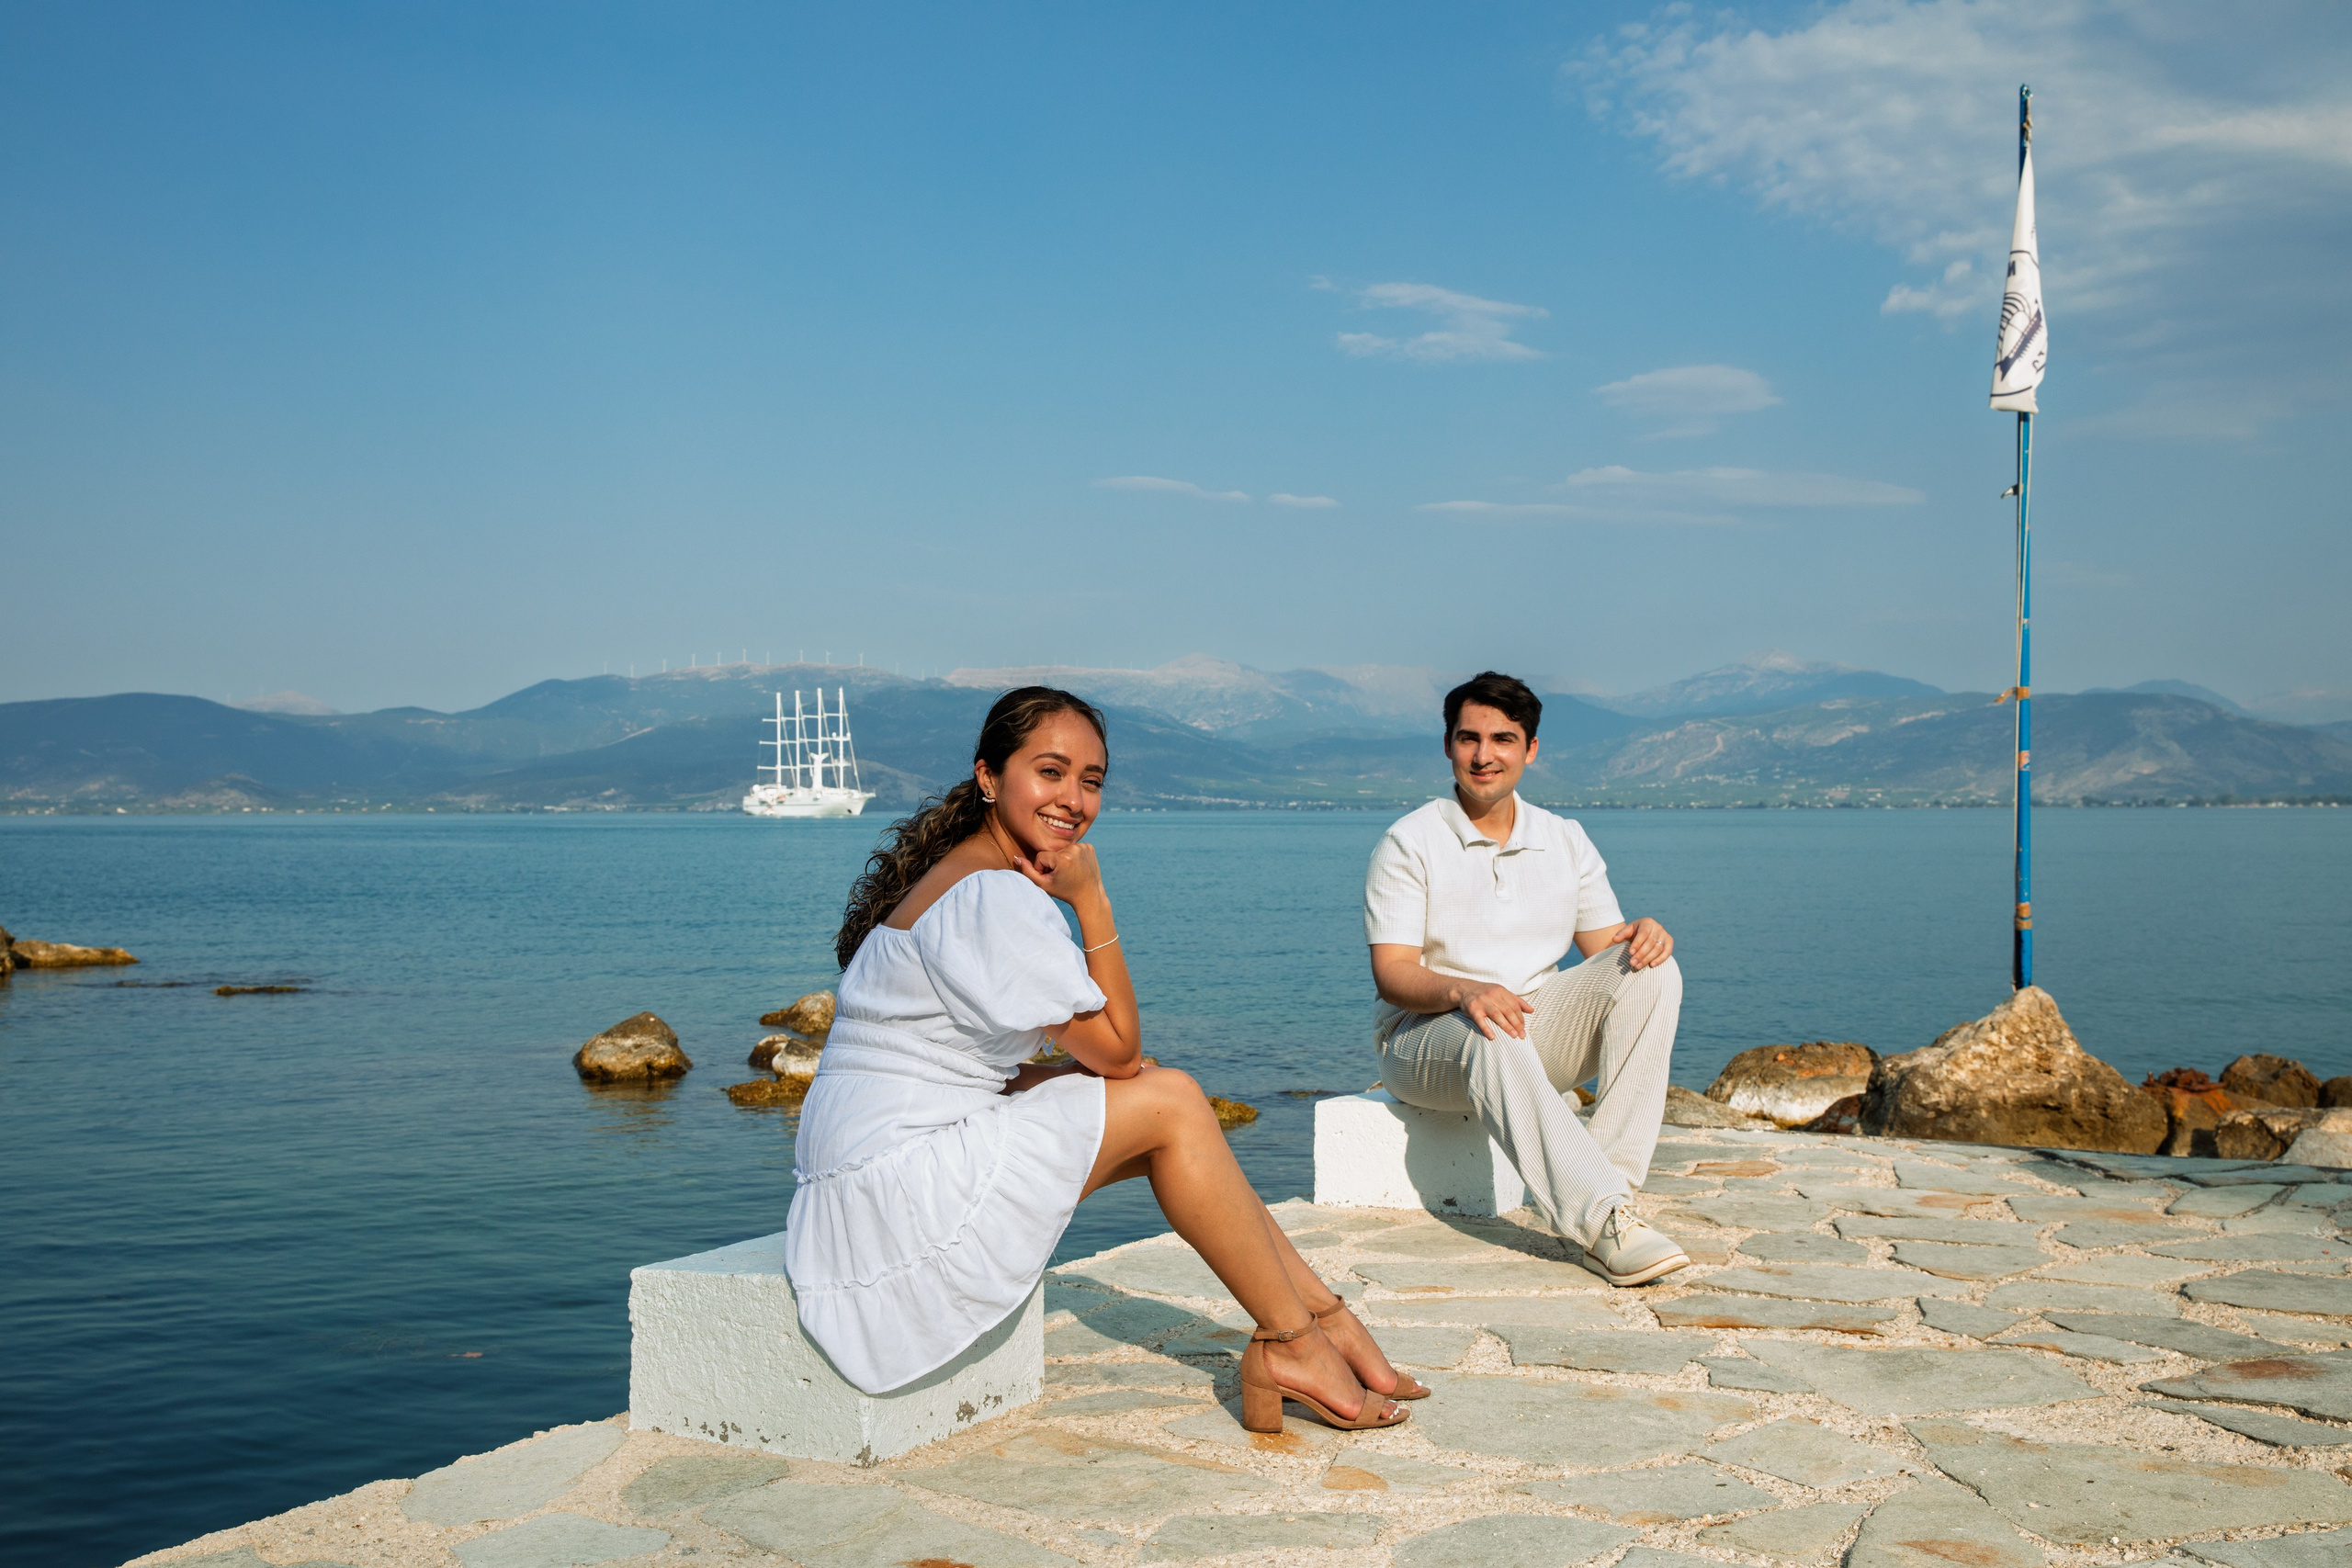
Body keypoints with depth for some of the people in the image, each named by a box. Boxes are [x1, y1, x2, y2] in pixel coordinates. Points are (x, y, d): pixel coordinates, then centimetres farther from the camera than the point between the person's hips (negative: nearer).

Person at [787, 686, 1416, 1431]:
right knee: (1170, 1106, -11)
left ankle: (1325, 1314, 7)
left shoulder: (979, 875, 13)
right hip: (895, 1188, -10)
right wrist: (1090, 898, -14)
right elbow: (1117, 1047, -14)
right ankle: (1293, 1343, -1)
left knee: (1167, 1102, 5)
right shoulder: (992, 896, -20)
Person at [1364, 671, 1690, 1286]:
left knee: (1650, 975, -19)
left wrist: (1643, 935, -16)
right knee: (1493, 1039, -39)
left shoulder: (1565, 840, 11)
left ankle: (1613, 1177, -31)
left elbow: (1606, 948, 9)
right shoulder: (1410, 843, -4)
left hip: (1537, 1025, 5)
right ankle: (1604, 1221, -48)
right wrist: (1463, 991, -33)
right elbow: (1391, 973, -12)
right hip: (1426, 1036, -4)